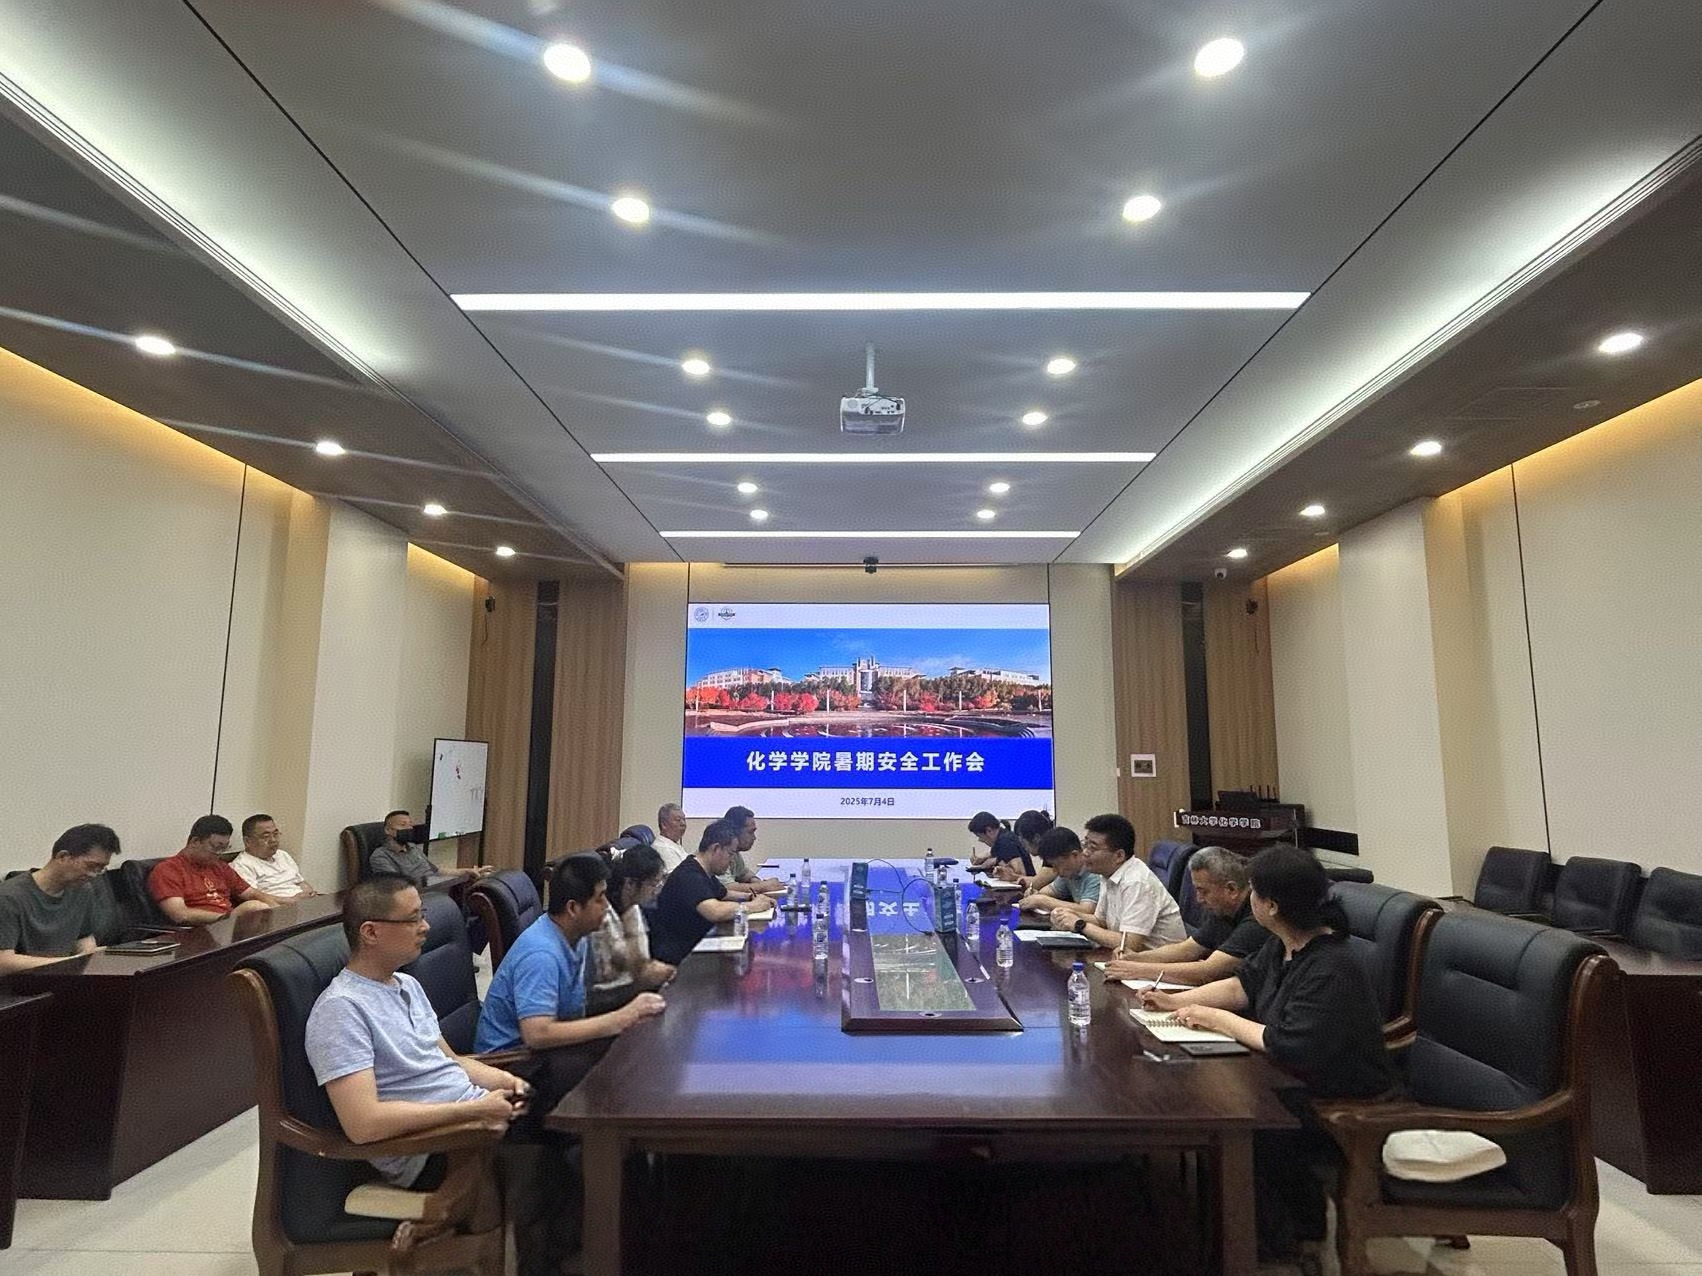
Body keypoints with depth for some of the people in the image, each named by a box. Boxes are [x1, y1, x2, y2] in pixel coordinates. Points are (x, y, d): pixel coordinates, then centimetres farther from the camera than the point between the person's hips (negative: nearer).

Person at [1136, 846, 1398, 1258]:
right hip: (1304, 1084, 9)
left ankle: (1270, 1239, 8)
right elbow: (1245, 983, 12)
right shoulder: (1282, 947, -1)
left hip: (1352, 1105, -9)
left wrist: (1219, 1020, -21)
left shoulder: (1331, 971, -29)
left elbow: (1290, 1047, -33)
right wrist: (1177, 1001, 4)